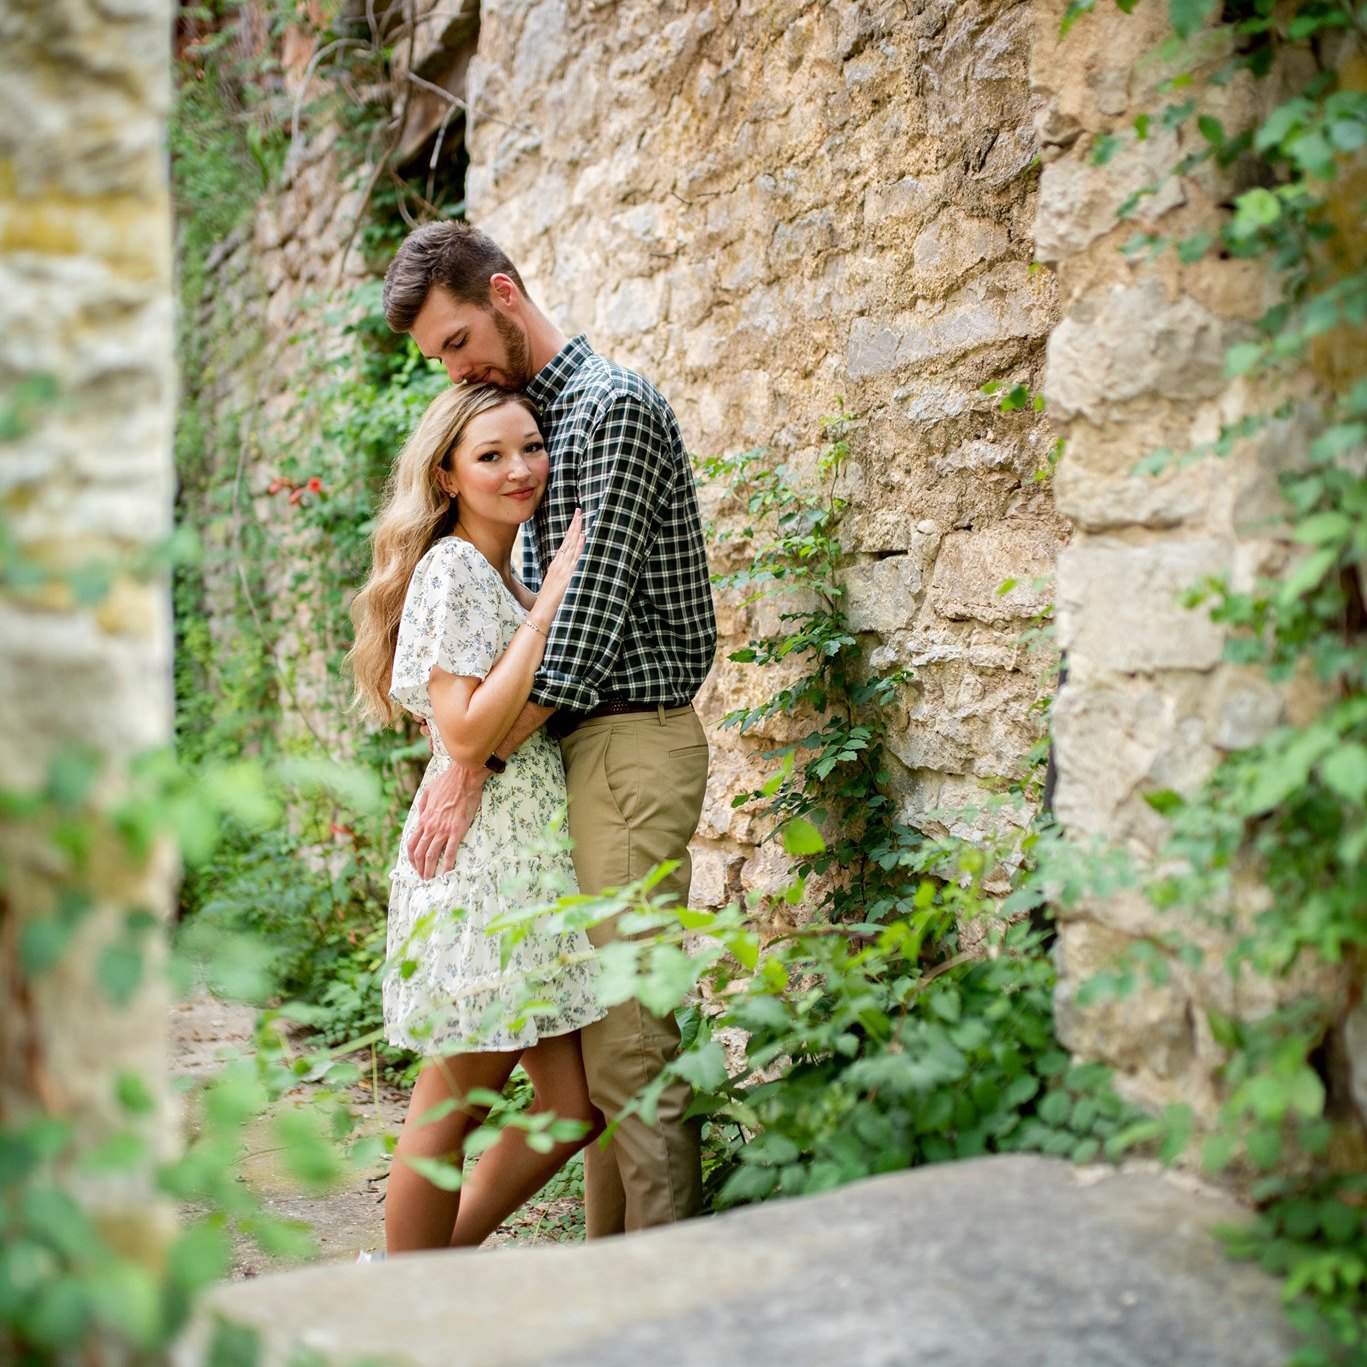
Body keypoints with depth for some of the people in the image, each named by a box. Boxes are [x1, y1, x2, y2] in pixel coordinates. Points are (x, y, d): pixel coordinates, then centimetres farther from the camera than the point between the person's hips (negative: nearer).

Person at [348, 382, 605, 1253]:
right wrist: (550, 601, -17)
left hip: (538, 853, 9)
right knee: (456, 1104, 3)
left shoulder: (505, 572, 17)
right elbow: (466, 734, -21)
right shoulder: (453, 569, -11)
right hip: (481, 863, -9)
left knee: (576, 1105, 9)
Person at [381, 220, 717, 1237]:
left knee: (628, 1030, -8)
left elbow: (591, 609, -18)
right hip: (574, 745, 10)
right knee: (590, 1027, 11)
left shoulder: (615, 405, -10)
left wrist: (476, 764, -19)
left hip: (631, 740, -9)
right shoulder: (529, 416, 20)